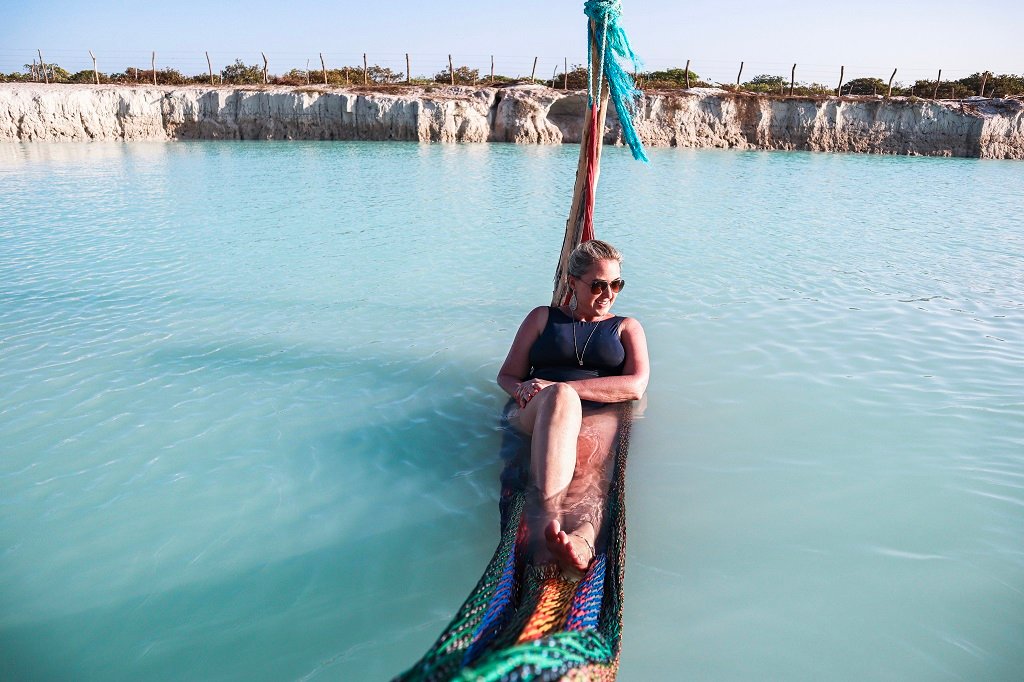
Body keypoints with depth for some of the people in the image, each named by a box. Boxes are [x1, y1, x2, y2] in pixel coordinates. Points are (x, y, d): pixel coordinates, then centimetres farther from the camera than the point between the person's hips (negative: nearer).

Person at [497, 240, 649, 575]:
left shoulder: (626, 328, 25)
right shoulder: (542, 317, 25)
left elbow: (635, 386, 5)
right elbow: (507, 375, 18)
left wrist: (562, 388, -7)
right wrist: (553, 392, -7)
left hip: (599, 415, 1)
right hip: (535, 414, 0)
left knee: (587, 462, -37)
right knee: (560, 397, -39)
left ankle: (581, 539, -69)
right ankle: (551, 518, -60)